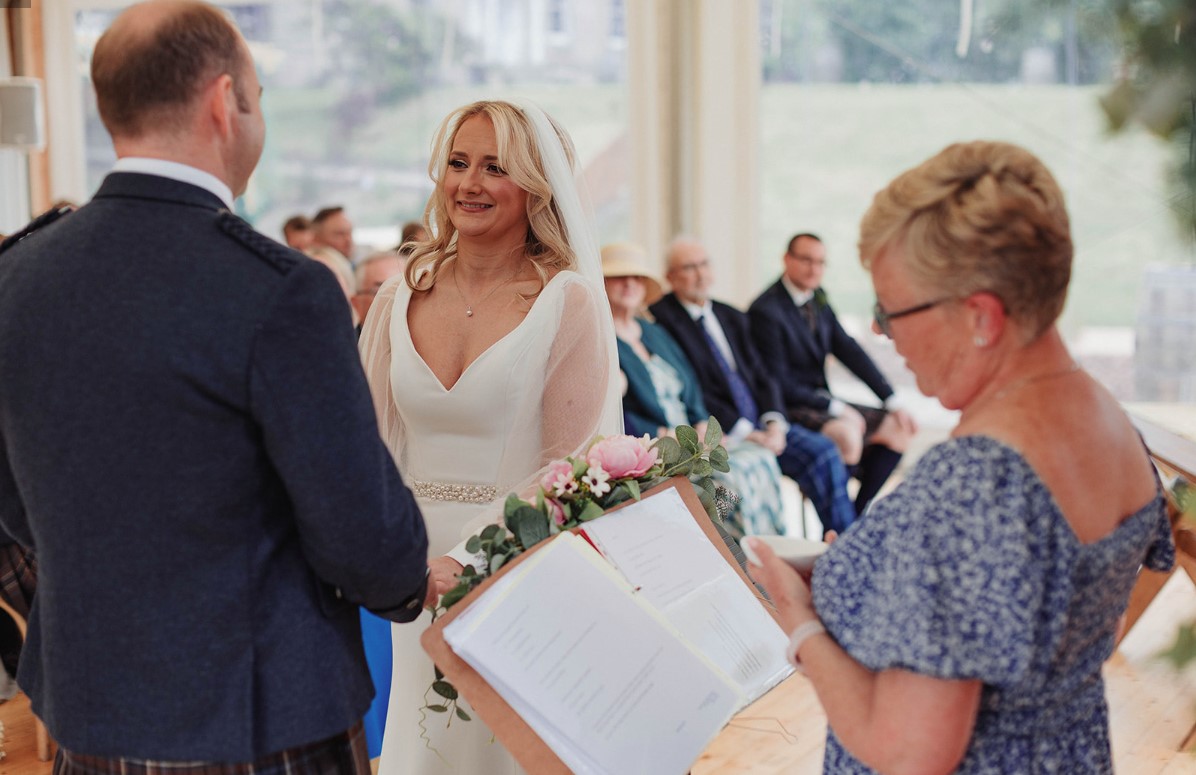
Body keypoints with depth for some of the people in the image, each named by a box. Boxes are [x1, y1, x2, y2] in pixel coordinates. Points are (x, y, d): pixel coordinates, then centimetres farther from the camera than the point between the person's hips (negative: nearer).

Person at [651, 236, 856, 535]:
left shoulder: (732, 317, 19)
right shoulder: (661, 319, -6)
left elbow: (761, 376, 14)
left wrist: (774, 423, -6)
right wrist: (743, 432, -17)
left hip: (759, 423, 7)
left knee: (823, 450, -13)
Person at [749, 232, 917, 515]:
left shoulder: (817, 299, 8)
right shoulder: (766, 311, -16)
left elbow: (849, 351, 6)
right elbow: (780, 384, -18)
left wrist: (894, 403, -1)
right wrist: (835, 407, -18)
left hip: (821, 401, 9)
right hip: (788, 409, -9)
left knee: (897, 429, 0)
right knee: (846, 434, -33)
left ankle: (859, 514, 1)